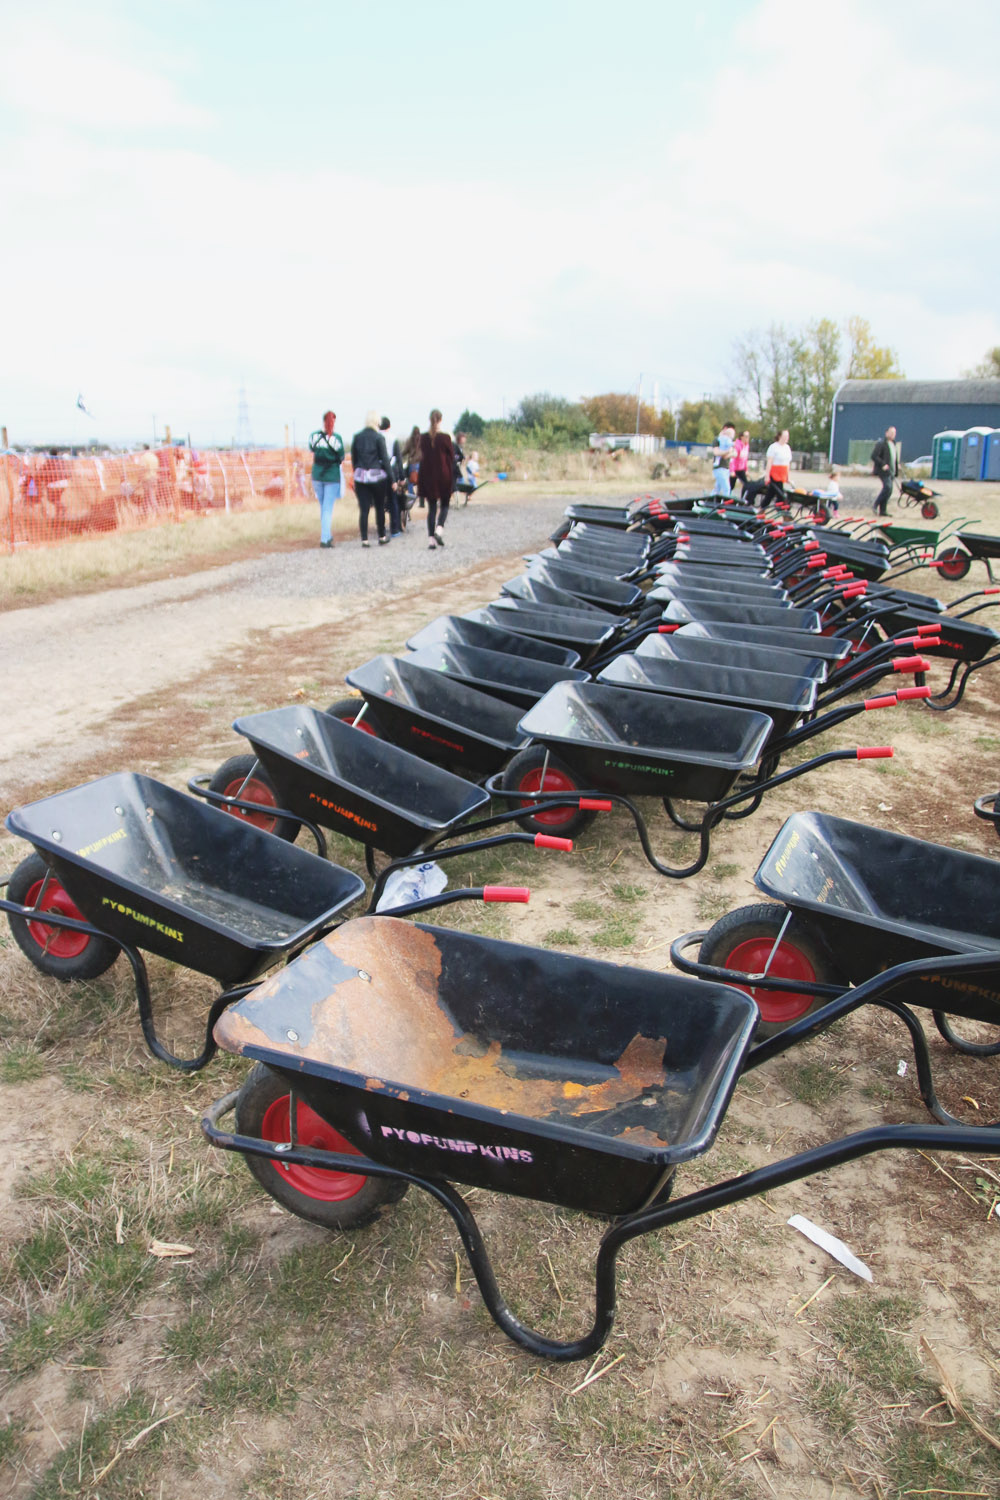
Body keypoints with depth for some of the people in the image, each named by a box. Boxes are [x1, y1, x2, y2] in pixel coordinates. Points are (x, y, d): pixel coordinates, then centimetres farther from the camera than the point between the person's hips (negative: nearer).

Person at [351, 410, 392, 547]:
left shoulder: (357, 437, 4)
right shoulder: (379, 437, -7)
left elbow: (353, 458, 8)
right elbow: (384, 458, -7)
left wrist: (356, 473, 15)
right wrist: (389, 475, -1)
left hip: (360, 476, 3)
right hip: (377, 476, -3)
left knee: (363, 509, 2)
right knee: (380, 507, 10)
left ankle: (364, 539, -1)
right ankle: (382, 537, 17)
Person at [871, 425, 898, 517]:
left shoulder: (893, 444, 19)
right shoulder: (881, 443, -9)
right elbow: (874, 456, -16)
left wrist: (897, 464, 15)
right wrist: (882, 464, -21)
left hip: (891, 471, 9)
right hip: (884, 471, -9)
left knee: (889, 490, 5)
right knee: (887, 487, -21)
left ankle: (883, 510, 9)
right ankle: (876, 505, -9)